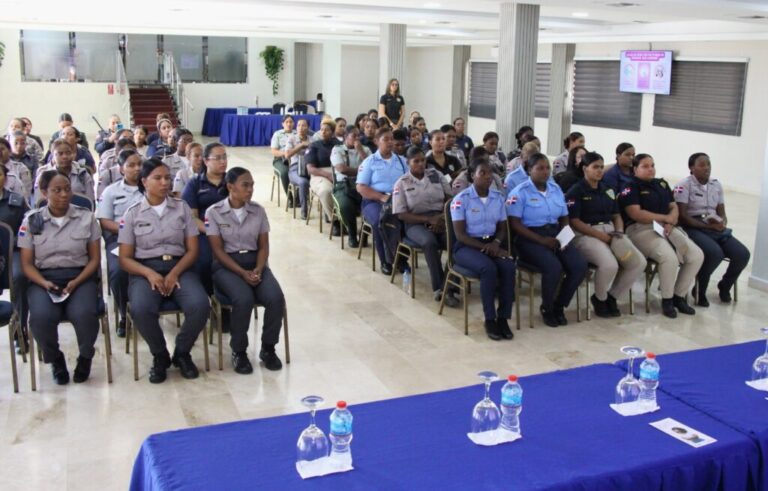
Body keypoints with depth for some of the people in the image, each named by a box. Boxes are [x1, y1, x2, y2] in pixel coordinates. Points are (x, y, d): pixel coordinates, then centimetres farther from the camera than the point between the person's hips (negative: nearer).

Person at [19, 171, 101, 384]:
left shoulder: (86, 217, 6)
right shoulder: (31, 221, 5)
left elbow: (95, 258, 5)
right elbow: (27, 263, 5)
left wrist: (76, 282, -11)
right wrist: (44, 283, -14)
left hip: (80, 277, 0)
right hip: (43, 278, 0)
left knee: (84, 314, -32)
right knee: (41, 317, -32)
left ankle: (85, 357, 2)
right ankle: (55, 360, 2)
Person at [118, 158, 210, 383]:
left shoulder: (181, 207, 10)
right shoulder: (132, 214, 6)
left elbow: (193, 250, 6)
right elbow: (125, 259, 4)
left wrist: (174, 273, -12)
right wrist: (149, 273, -16)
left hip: (179, 267, 1)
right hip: (144, 270, -1)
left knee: (200, 305, -29)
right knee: (141, 310, -33)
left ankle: (182, 352, 0)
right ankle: (160, 355, -4)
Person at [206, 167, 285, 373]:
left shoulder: (258, 210, 6)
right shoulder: (214, 212, -4)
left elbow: (263, 246, 7)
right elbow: (218, 250, -7)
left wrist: (258, 269, -13)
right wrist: (242, 273, -17)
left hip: (255, 263, 3)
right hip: (227, 266, -3)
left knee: (276, 298, -25)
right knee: (244, 300, -33)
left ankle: (268, 348, -2)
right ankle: (239, 351, -10)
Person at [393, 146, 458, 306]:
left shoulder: (436, 175, 10)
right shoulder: (402, 183, 1)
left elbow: (449, 198, 11)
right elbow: (401, 214, -4)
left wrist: (442, 218, -9)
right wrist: (429, 219, -15)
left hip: (440, 218, 3)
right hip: (416, 222, -3)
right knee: (430, 242, -36)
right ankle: (439, 287, -26)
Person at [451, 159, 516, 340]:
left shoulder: (498, 197, 9)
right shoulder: (461, 199, -7)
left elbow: (502, 228, 13)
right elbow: (460, 234, -11)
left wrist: (496, 242, -10)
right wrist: (484, 247, -20)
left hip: (491, 243, 5)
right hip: (467, 246, -4)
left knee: (509, 267, -27)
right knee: (489, 268, -34)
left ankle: (503, 317, -19)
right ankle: (489, 319, -22)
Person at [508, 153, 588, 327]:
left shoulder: (556, 189, 14)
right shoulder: (520, 192, -4)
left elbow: (564, 218, 18)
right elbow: (515, 224, -11)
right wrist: (541, 240, -19)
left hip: (555, 235, 6)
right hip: (530, 238, -6)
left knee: (580, 265, -19)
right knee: (554, 267, -32)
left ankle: (559, 306, 2)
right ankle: (547, 308, -4)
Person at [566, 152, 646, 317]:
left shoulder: (607, 189, 19)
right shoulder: (576, 191, -3)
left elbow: (616, 216, 20)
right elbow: (574, 221, -11)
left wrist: (619, 232, -3)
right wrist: (601, 236, -17)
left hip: (610, 231, 7)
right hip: (586, 234, -7)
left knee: (639, 262, -14)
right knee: (609, 264, -33)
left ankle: (612, 296, 5)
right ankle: (600, 299, -2)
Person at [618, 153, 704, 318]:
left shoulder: (661, 184, 21)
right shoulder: (630, 187, -1)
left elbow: (674, 208, 16)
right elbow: (636, 214, -13)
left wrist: (670, 222, -7)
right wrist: (665, 218, -8)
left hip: (667, 228, 7)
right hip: (641, 229, -7)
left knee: (697, 255, -13)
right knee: (670, 258, -32)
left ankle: (679, 296, 3)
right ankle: (667, 299, -8)